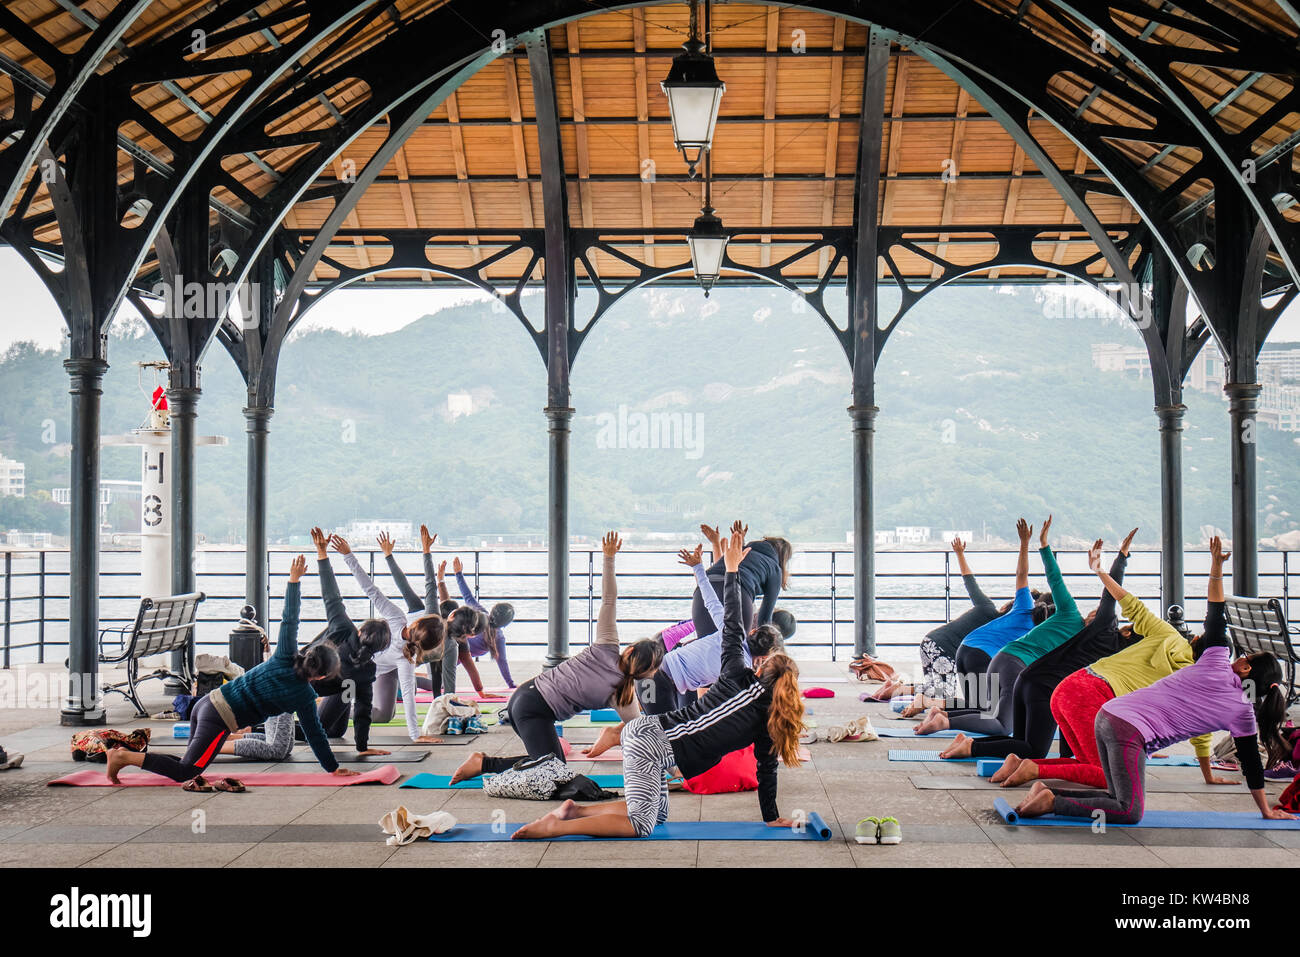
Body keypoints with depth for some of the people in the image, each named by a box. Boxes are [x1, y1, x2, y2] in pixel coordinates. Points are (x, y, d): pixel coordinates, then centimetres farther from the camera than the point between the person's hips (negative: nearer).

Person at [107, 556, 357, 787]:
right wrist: (333, 768, 9)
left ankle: (128, 754, 10)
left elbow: (289, 618, 10)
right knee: (186, 772, 0)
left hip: (208, 702, 8)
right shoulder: (304, 696, -9)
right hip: (220, 720, -8)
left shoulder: (285, 657, 4)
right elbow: (315, 734, -1)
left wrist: (294, 579, 19)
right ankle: (127, 757, -10)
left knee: (190, 764, 20)